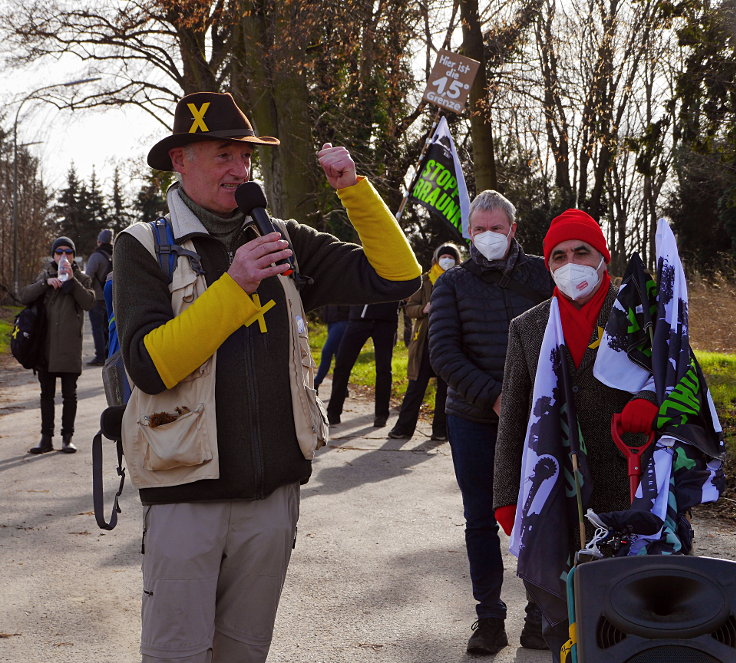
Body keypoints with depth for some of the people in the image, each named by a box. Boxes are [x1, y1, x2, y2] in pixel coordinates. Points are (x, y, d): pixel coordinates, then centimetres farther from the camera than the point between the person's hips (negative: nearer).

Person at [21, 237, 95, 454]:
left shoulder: (81, 278, 7)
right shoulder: (45, 275, 11)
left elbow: (89, 302, -10)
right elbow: (25, 296, -3)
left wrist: (72, 280, -16)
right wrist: (46, 283, -16)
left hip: (70, 346, -2)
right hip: (45, 345, 2)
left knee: (69, 394, 2)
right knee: (46, 393, 7)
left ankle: (67, 438, 9)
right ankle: (46, 438, 12)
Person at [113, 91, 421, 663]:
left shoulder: (285, 242, 7)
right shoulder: (146, 247, -3)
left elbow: (397, 277, 1)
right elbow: (149, 365, -16)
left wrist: (354, 189, -7)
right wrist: (235, 287, -22)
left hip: (274, 490, 4)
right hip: (187, 495, -3)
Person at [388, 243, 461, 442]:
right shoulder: (425, 281, 9)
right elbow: (409, 307, 8)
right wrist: (424, 309, -12)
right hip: (425, 341, 0)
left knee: (445, 388, 4)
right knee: (416, 387, 0)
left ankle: (441, 430, 12)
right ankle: (403, 428, 5)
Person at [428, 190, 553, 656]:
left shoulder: (542, 275, 5)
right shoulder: (453, 284, 4)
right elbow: (443, 353, -5)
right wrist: (493, 395, -15)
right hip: (473, 420, 1)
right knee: (481, 520, 6)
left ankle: (540, 618, 15)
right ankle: (489, 619, 17)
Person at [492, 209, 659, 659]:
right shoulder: (528, 327, 11)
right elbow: (512, 418, 11)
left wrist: (650, 398, -26)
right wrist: (507, 496, 6)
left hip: (622, 492, -2)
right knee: (559, 620, 8)